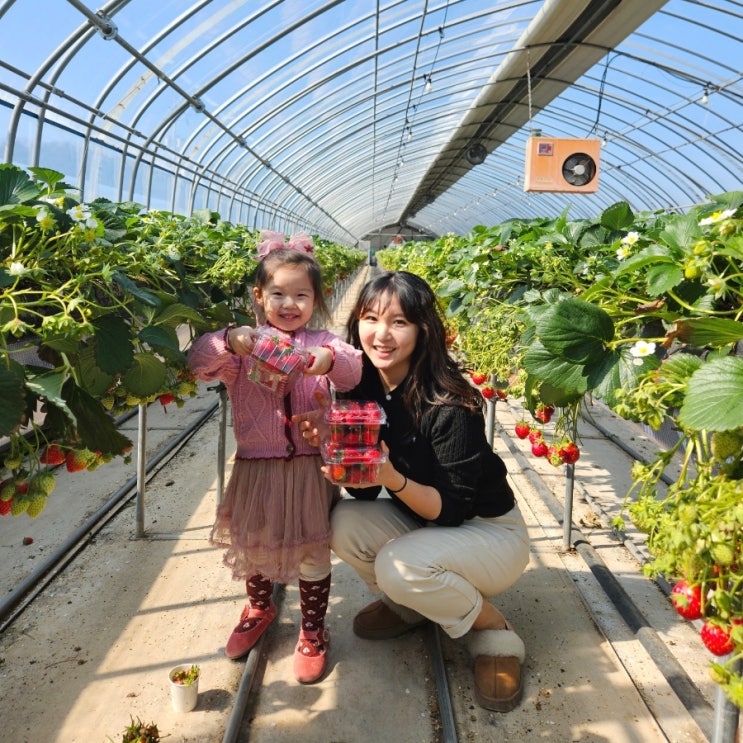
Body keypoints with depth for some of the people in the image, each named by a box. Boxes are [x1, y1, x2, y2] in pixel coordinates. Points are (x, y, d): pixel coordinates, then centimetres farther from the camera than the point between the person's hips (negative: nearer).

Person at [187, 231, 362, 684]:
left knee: (313, 553, 10)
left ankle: (313, 633, 33)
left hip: (310, 467, -1)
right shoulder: (243, 344, -1)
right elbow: (199, 363, -15)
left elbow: (354, 373, -16)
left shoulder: (322, 344, 0)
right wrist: (228, 341, -34)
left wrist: (331, 359, -37)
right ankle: (260, 608, 49)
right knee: (254, 545, 19)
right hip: (256, 466, 1)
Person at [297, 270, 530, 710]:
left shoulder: (451, 404, -28)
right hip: (418, 521, 6)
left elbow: (454, 508, -23)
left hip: (489, 530, -6)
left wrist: (394, 479, -40)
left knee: (401, 566, -31)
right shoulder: (362, 389, -9)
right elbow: (365, 492, -6)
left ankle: (495, 632, -1)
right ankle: (407, 606, 11)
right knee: (345, 524, -19)